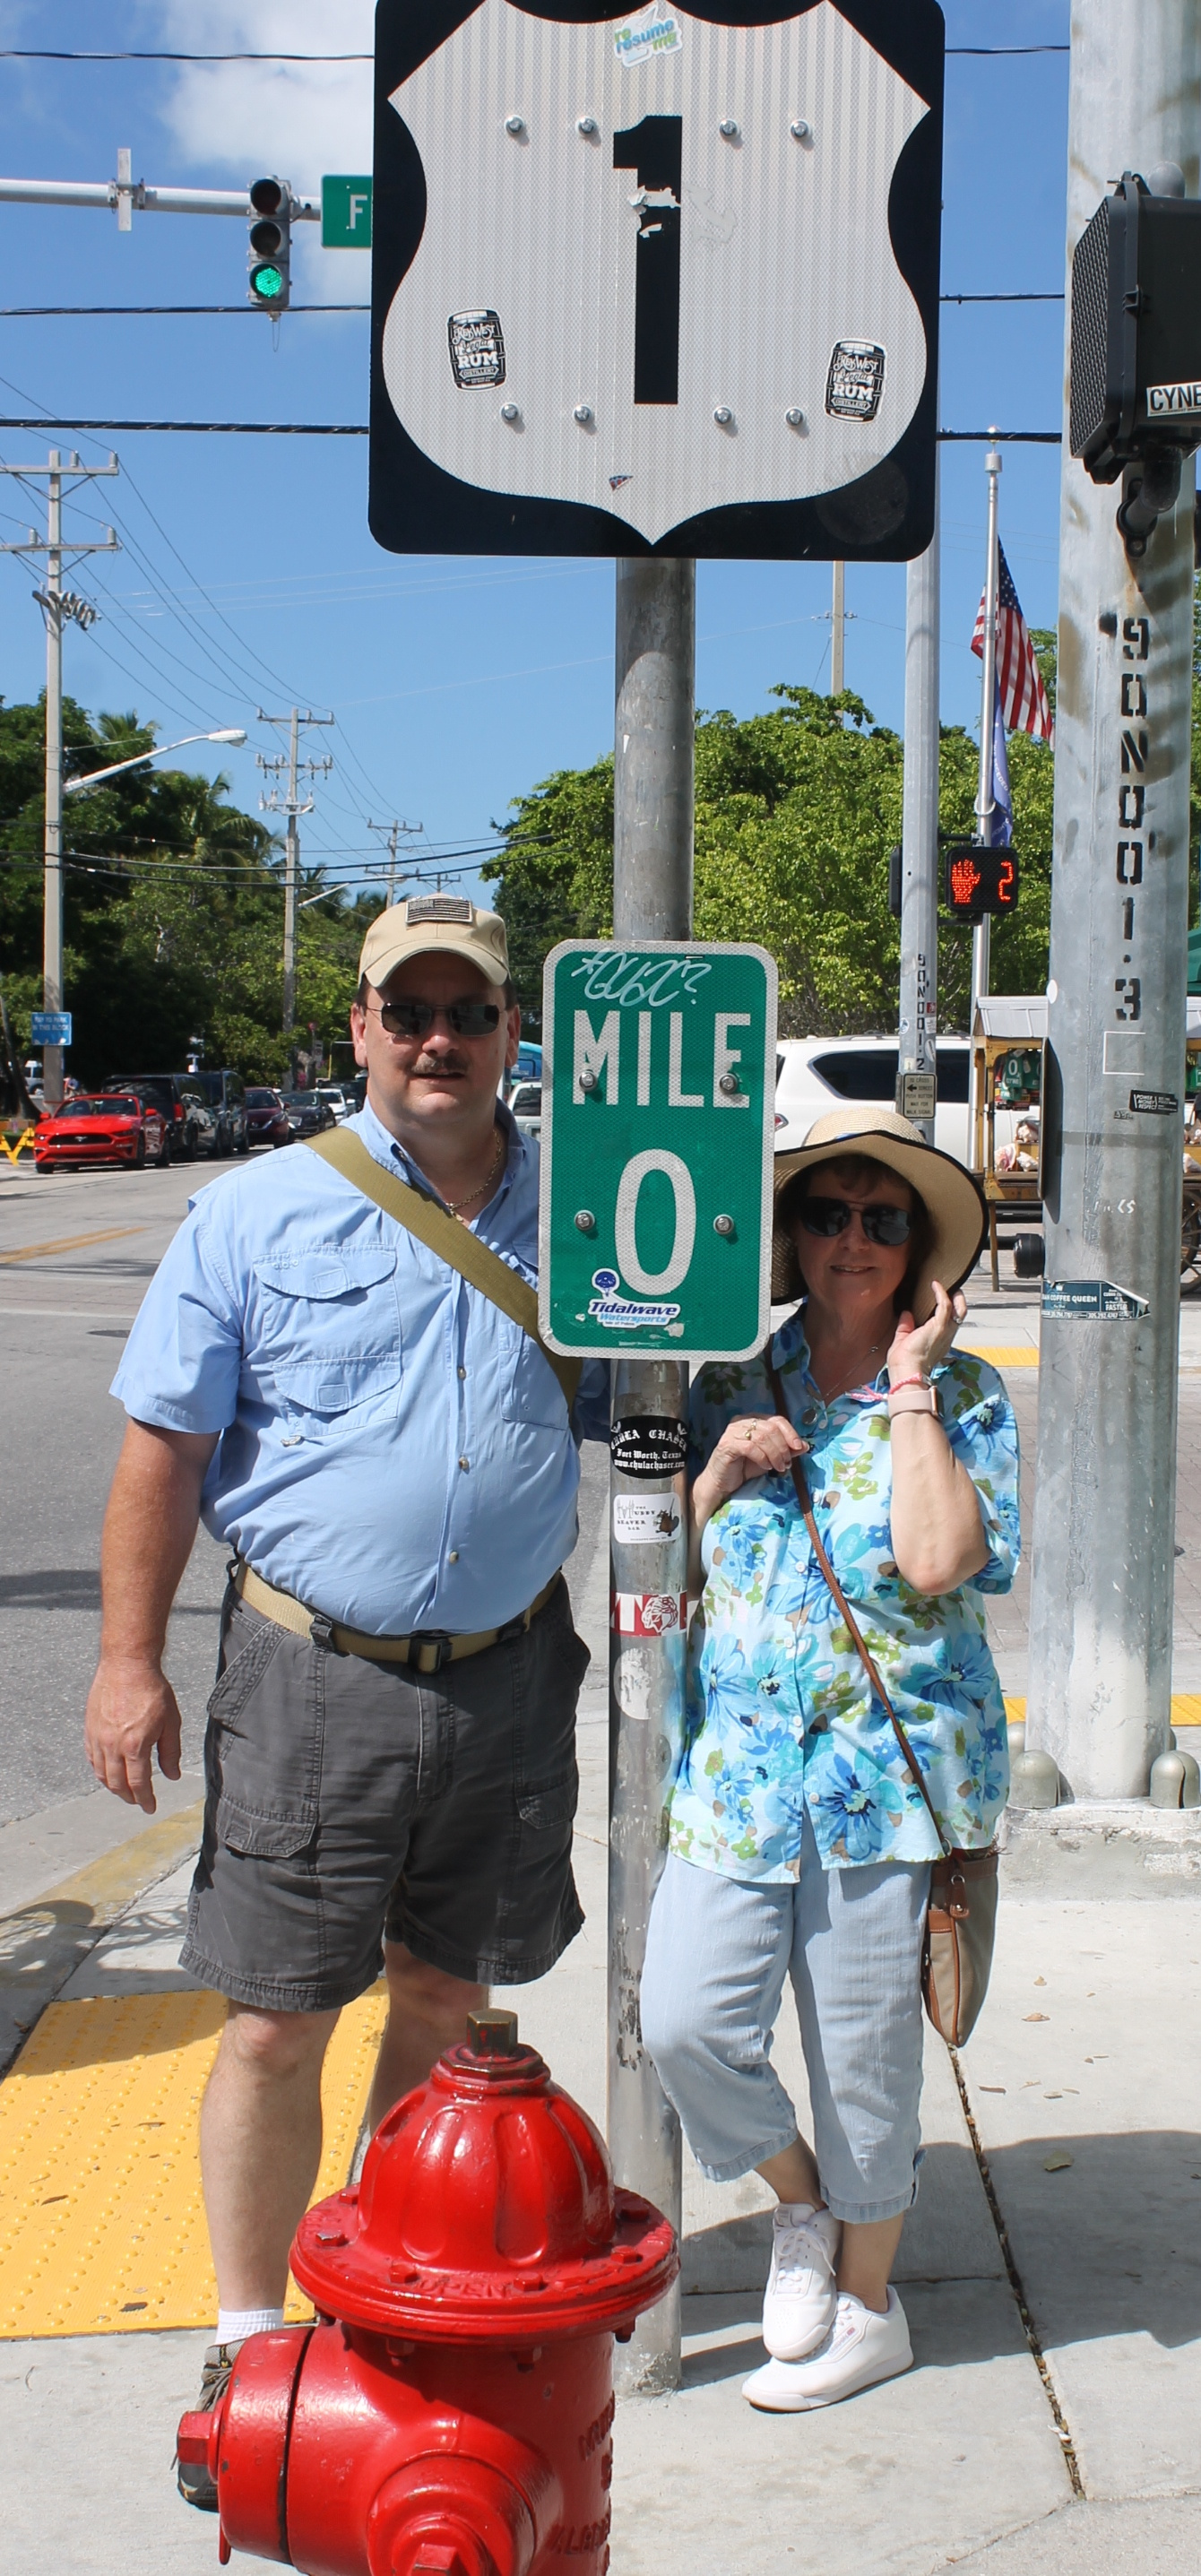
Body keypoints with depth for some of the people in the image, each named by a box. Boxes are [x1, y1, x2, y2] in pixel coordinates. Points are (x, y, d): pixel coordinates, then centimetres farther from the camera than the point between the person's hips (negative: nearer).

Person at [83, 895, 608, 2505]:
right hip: (314, 1672, -3)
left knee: (447, 2004, 14)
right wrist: (130, 1661, -5)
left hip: (509, 1676, 3)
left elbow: (643, 1423, 17)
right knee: (277, 2023, 1)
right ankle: (249, 2343, 19)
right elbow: (164, 1449, -2)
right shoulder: (261, 1215, -2)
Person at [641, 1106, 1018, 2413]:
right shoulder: (733, 1383, 7)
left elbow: (940, 1562, -20)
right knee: (685, 2023, -5)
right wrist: (718, 1474, -8)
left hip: (889, 1761, -3)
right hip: (737, 1761, 3)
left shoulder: (964, 1395, -3)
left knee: (863, 2048, 6)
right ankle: (801, 2198, 26)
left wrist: (909, 1388, -15)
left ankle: (867, 2302, 29)